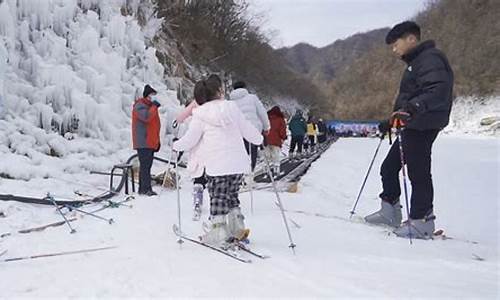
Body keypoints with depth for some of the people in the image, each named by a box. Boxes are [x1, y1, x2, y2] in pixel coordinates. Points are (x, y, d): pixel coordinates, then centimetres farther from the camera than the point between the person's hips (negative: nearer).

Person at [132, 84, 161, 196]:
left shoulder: (151, 106, 22)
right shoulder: (140, 105, -7)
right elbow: (146, 117, -28)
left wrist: (157, 141, 24)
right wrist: (155, 106, -16)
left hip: (151, 142, 9)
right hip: (143, 142, -9)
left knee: (147, 166, 10)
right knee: (145, 166, -11)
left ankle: (142, 189, 15)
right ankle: (146, 189, -11)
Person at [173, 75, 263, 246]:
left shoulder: (200, 114, -4)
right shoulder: (232, 108, 3)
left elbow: (190, 139, -1)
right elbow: (248, 130, 10)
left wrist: (176, 146, 19)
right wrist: (259, 140, 29)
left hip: (216, 166, -3)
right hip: (238, 164, 3)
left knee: (218, 198, 8)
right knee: (232, 195, 19)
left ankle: (219, 232, 5)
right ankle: (237, 227, 14)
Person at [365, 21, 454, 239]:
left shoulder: (430, 58, -11)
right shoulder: (416, 62, 22)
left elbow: (439, 89, -28)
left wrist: (415, 107, -43)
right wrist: (391, 122, 30)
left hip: (422, 127, -11)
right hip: (411, 126, 11)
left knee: (418, 172, -7)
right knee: (389, 167, 14)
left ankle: (422, 222, 2)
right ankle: (390, 212, 24)